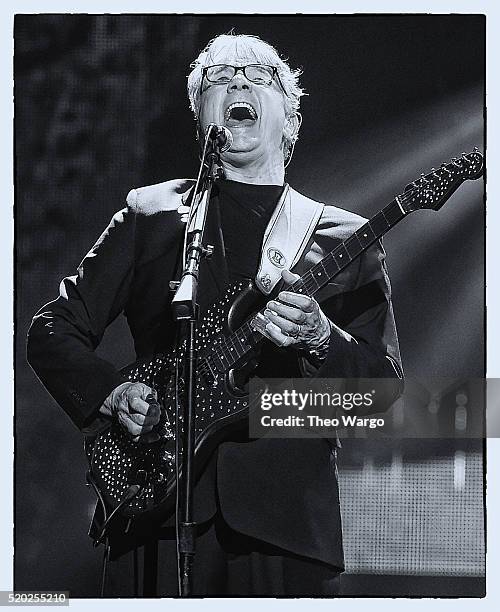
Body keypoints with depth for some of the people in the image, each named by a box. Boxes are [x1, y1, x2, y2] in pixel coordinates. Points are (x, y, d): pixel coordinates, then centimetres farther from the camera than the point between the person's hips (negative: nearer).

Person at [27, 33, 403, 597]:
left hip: (287, 520, 0)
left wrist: (318, 338, -15)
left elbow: (385, 392, 4)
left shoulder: (342, 238, 11)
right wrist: (113, 395, -6)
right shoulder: (149, 215, 12)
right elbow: (53, 330, 12)